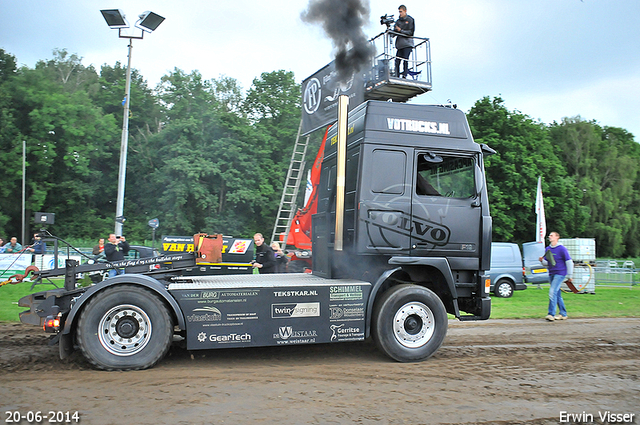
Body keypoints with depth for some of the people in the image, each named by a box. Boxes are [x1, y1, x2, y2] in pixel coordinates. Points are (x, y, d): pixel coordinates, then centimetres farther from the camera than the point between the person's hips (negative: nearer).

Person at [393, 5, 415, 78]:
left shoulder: (410, 20, 3)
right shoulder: (398, 21, 17)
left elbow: (411, 32, -5)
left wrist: (401, 30, -14)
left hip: (407, 44, -4)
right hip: (399, 44, 4)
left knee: (405, 60, -12)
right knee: (397, 61, -4)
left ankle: (404, 76, -11)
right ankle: (397, 77, -2)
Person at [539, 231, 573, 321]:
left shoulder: (562, 249, -8)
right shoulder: (547, 249, 12)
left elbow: (569, 262, -6)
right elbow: (546, 263, 16)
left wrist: (569, 276, -7)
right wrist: (542, 261, -7)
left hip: (560, 273, -7)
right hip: (551, 274, 7)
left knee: (553, 292, -17)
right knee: (558, 295, 12)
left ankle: (551, 314, -17)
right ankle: (563, 314, 21)